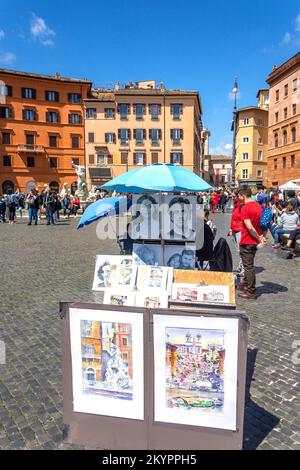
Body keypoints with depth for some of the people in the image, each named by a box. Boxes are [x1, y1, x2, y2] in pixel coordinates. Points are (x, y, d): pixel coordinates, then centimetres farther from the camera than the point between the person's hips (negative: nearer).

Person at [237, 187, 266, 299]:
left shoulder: (245, 208, -18)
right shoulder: (259, 207, 9)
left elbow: (249, 227, -24)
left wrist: (259, 238, -15)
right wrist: (262, 237, 9)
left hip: (247, 242, -8)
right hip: (255, 241, 9)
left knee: (249, 266, 0)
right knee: (249, 264, 21)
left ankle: (251, 291, 7)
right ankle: (245, 284, 35)